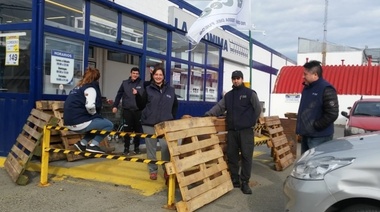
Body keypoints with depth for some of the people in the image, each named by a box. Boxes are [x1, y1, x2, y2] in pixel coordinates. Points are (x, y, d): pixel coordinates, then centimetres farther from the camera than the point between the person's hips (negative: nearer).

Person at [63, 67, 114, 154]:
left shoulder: (78, 87, 18)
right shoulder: (91, 88, -7)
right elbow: (90, 106, -24)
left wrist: (94, 115, 18)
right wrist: (94, 114, -3)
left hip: (70, 122, 9)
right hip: (79, 122, -9)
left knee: (97, 122, 27)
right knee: (109, 125, 3)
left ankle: (83, 143, 13)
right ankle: (93, 144, -5)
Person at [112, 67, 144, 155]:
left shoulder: (142, 83, 1)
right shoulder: (125, 83, 5)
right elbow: (119, 95, 8)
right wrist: (115, 106, 4)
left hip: (138, 110, 0)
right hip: (127, 110, 0)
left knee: (137, 130, 8)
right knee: (127, 130, 3)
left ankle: (136, 147, 20)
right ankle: (126, 148, 13)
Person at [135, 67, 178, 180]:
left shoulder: (170, 90, 7)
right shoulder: (148, 89, 3)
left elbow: (175, 105, 17)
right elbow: (141, 106, 1)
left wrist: (172, 118, 8)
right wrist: (137, 95, -13)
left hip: (165, 123, 0)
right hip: (149, 123, 0)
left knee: (166, 147, -4)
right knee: (151, 147, 6)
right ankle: (152, 170, 19)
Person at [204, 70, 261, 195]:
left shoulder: (250, 93, 1)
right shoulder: (228, 95, 14)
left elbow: (258, 109, 2)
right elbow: (219, 107, 6)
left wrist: (251, 122, 0)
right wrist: (208, 114, -9)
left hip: (246, 130, -4)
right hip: (232, 131, 4)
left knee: (246, 156, -4)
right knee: (231, 156, 7)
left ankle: (245, 182, 5)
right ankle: (234, 180, 18)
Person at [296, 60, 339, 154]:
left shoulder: (326, 89, -15)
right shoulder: (307, 87, 13)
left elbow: (332, 114, -21)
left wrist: (315, 126, -17)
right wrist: (301, 127, 13)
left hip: (319, 137, -9)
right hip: (306, 135, 9)